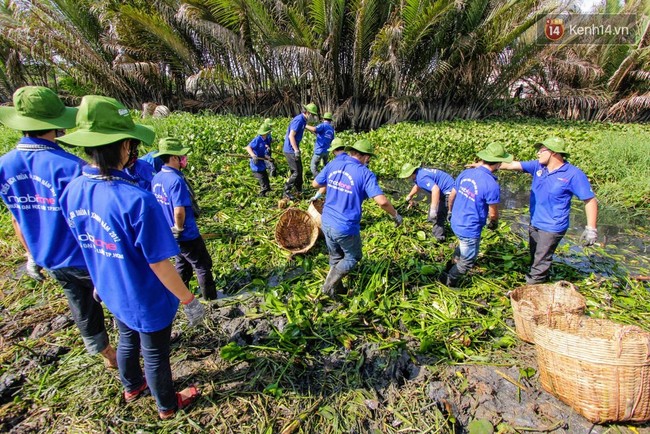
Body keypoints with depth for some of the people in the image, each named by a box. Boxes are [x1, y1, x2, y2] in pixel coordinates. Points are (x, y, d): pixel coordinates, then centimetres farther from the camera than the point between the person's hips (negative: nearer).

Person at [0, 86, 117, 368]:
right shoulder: (69, 166, -27)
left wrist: (32, 255, 21)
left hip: (51, 261, 7)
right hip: (87, 260, -6)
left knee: (83, 310, 23)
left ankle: (108, 356, 43)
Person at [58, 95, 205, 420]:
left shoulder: (72, 190, -12)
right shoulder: (137, 200, -36)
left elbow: (87, 245, 3)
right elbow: (159, 265, -29)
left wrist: (101, 280, 20)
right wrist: (189, 301, -15)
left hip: (113, 295, 6)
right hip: (148, 302, -6)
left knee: (128, 341, 32)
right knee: (155, 355, 19)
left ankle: (132, 387, 60)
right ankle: (167, 406, 47)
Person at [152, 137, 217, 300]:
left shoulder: (157, 178, 2)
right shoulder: (176, 180, -26)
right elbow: (179, 212, -31)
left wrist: (172, 227, 14)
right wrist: (179, 229, -13)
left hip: (169, 234, 8)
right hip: (186, 235, -8)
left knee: (183, 264, 26)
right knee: (203, 265, 10)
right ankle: (211, 297, 24)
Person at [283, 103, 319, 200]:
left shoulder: (303, 120, 11)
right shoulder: (298, 120, -19)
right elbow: (291, 136, -24)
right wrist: (296, 150, -25)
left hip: (294, 149, 10)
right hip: (290, 150, -10)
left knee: (299, 170, 17)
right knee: (296, 172, -7)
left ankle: (299, 190, 31)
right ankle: (286, 192, 3)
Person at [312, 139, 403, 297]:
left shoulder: (333, 164, -1)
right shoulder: (365, 174, -15)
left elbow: (315, 184, 11)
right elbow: (382, 201, -23)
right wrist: (395, 215, -5)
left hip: (327, 223, 6)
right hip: (346, 228, -5)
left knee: (335, 257, 27)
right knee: (352, 258, 22)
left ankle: (335, 288, 40)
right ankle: (329, 286, 18)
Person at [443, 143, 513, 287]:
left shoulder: (465, 173, -5)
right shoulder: (492, 185, -25)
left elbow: (452, 196, 6)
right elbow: (493, 213, -14)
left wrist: (452, 211, 24)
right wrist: (494, 223, 9)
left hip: (456, 223, 7)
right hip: (470, 229, -7)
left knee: (463, 246, 36)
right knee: (468, 261, 18)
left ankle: (450, 268, 52)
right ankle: (449, 282, 32)